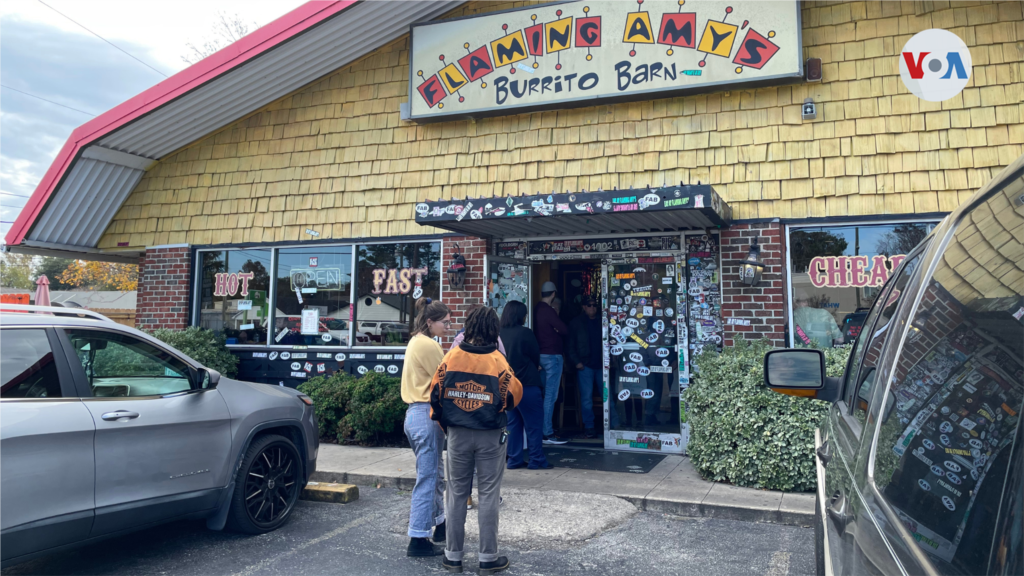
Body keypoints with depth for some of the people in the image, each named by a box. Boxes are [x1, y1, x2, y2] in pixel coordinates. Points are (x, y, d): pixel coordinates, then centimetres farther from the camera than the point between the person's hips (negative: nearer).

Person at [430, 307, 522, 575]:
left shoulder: (452, 356, -5)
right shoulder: (497, 360, -11)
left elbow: (436, 393, -2)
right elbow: (513, 396, -8)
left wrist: (444, 422, 12)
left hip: (457, 434, 2)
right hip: (490, 437, -2)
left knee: (456, 494, 12)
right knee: (488, 496, 7)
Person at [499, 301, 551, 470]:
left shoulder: (500, 334, 1)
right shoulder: (525, 333, -14)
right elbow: (536, 356, -3)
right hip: (527, 384, -6)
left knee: (513, 423, 13)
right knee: (534, 424, 3)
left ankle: (514, 459, 16)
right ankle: (537, 460, 7)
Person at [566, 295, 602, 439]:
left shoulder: (601, 322, 11)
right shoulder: (576, 323, 4)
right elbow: (570, 346, 2)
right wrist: (576, 362, -7)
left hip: (601, 365, 2)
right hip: (585, 366, -2)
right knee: (586, 398, -1)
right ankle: (589, 428, 7)